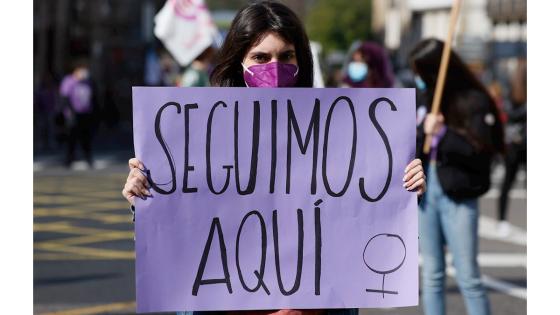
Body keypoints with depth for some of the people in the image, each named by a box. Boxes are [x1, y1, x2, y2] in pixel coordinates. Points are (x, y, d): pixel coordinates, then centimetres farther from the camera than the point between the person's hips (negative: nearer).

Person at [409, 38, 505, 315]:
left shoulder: (474, 101, -6)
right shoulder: (424, 99, 10)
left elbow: (482, 150, -12)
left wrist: (443, 134, -15)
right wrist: (422, 131, -9)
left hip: (458, 196, -5)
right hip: (425, 190, 5)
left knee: (468, 277, -2)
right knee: (432, 275, 10)